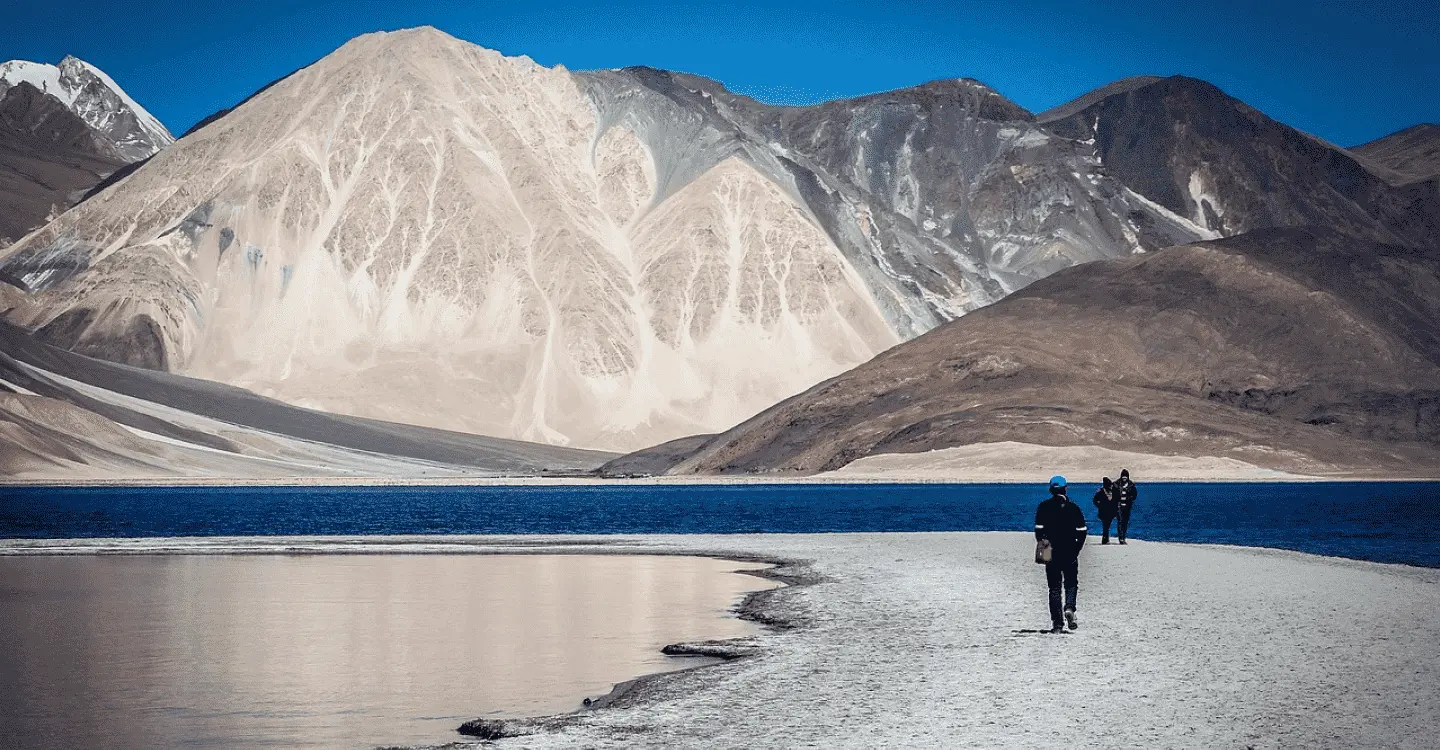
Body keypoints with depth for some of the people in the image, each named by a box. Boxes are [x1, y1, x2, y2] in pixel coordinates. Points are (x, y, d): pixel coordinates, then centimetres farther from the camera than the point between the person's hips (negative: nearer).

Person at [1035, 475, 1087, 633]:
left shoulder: (1044, 507, -2)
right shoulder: (1073, 508, 0)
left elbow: (1038, 531, -5)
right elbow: (1082, 532, -2)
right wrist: (1076, 549, 9)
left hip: (1051, 553, 0)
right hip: (1070, 553, 0)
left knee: (1054, 587, 6)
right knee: (1071, 584, 15)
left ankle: (1057, 623, 1)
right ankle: (1069, 608, -13)